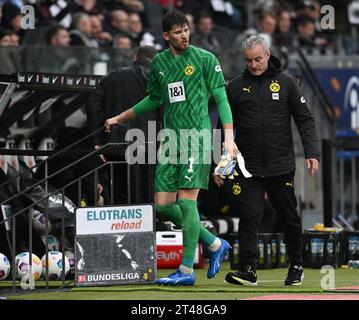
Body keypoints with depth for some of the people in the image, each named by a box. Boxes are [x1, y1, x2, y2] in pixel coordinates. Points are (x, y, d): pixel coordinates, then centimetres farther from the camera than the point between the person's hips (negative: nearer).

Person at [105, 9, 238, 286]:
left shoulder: (205, 59, -2)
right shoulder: (159, 62, 14)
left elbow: (221, 97, -3)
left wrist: (229, 137, -13)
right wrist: (120, 119, 31)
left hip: (197, 137, -6)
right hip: (171, 140, 6)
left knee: (186, 199, -13)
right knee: (163, 205, 1)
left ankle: (187, 270, -9)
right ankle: (215, 244, 18)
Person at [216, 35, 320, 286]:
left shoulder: (285, 82, 4)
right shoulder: (236, 87, 6)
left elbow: (305, 120, 5)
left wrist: (312, 153, -5)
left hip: (281, 166, 0)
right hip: (248, 168, 0)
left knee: (290, 218, 9)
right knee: (249, 216, -10)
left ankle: (296, 266, 24)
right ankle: (248, 270, -10)